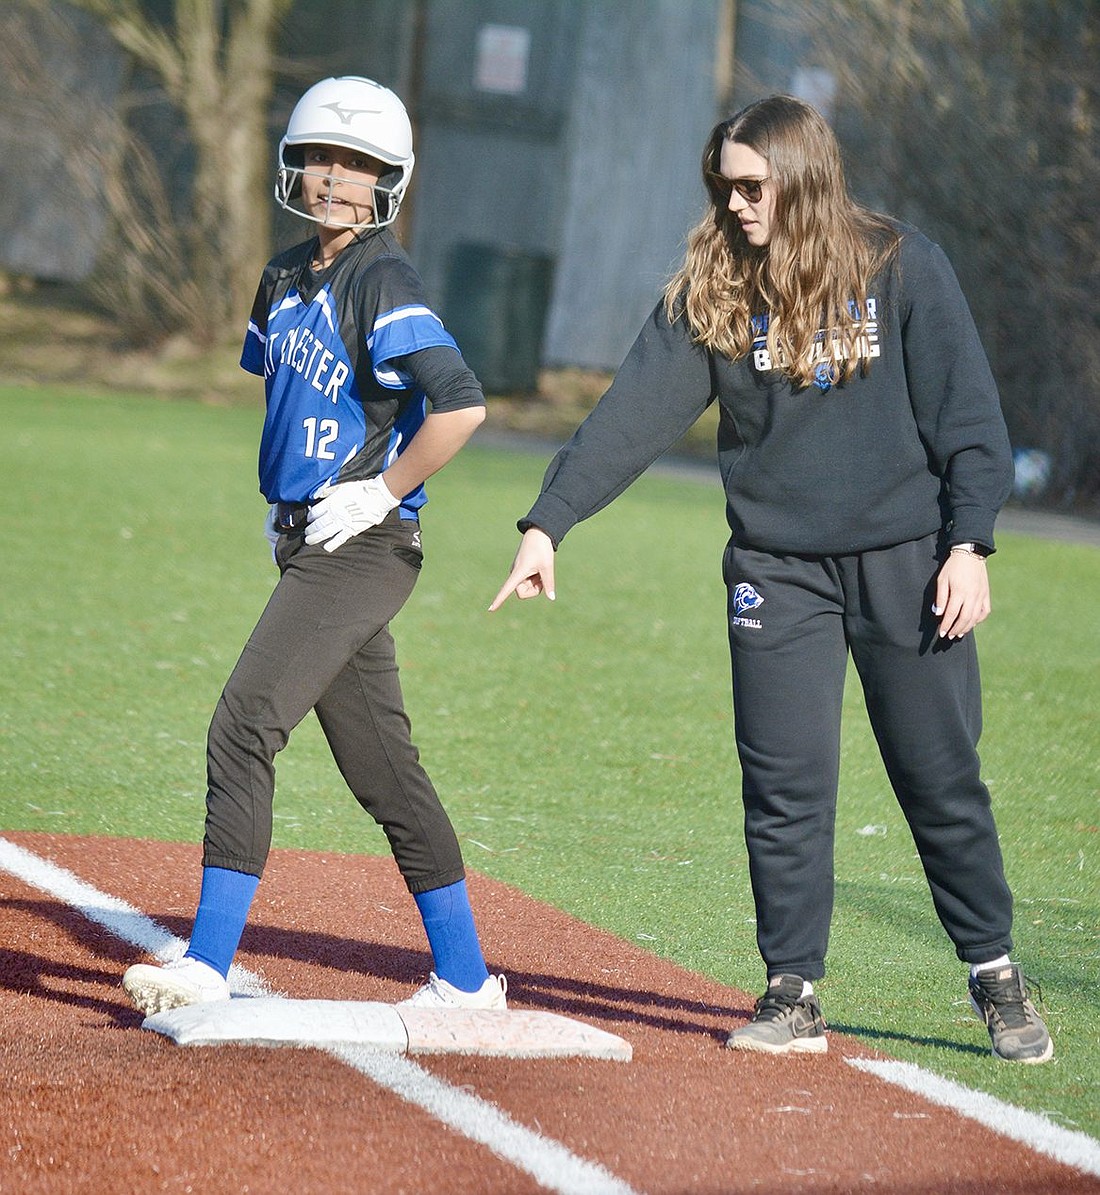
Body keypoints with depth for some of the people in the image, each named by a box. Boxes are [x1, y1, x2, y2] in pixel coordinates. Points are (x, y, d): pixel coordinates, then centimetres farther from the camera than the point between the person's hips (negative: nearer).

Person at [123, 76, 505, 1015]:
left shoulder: (383, 283, -14)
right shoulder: (287, 278, 13)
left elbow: (462, 405, -28)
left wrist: (382, 491, -18)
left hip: (363, 546, -9)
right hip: (308, 543, 9)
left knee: (243, 728, -16)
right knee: (381, 767, 12)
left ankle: (209, 966, -16)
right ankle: (464, 978, 19)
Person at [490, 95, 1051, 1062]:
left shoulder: (904, 269, -5)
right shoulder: (711, 290, 1)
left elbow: (966, 413, -3)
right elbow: (636, 412, -5)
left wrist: (968, 545, -10)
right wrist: (549, 523, -14)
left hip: (903, 562, -2)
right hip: (776, 569, 2)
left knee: (943, 782, 4)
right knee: (785, 787, 0)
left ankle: (996, 978, 19)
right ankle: (793, 997, 9)